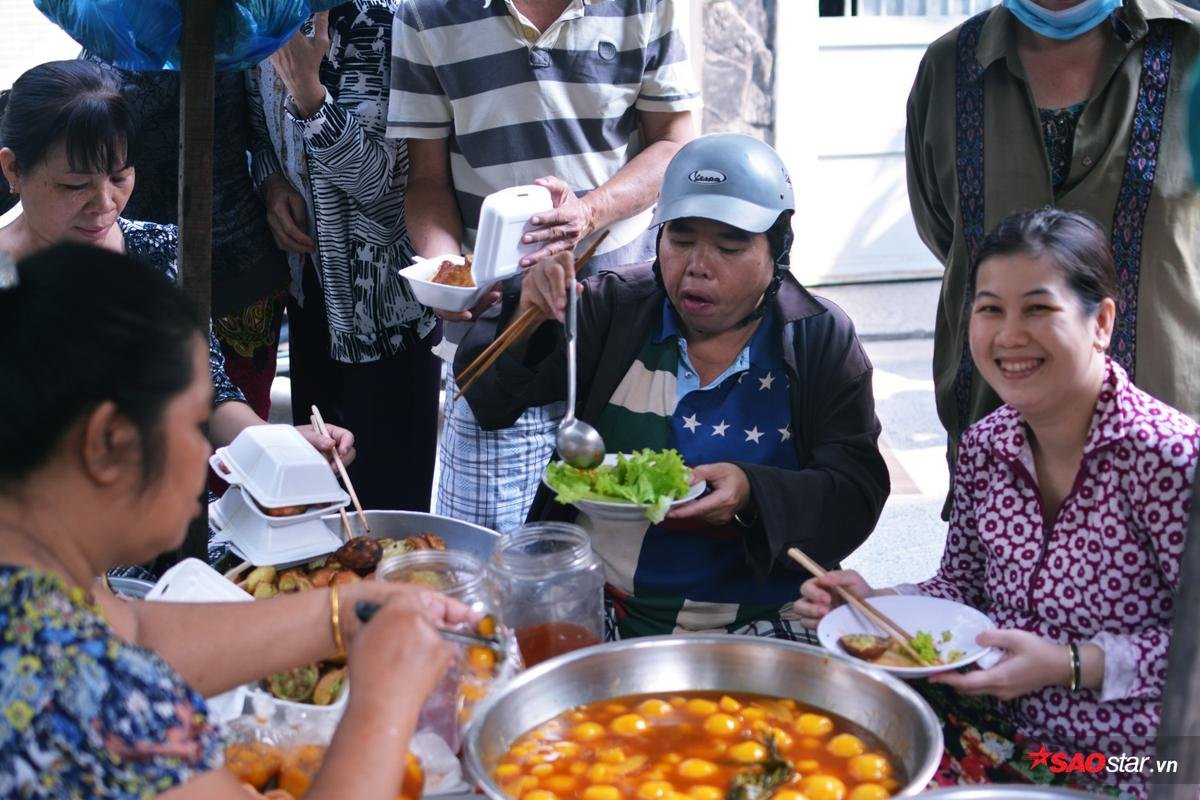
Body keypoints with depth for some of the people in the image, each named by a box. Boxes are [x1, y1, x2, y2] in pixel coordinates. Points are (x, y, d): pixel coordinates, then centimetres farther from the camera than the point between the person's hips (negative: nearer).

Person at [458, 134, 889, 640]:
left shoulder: (823, 340, 3)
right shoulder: (614, 309, 4)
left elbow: (859, 491, -4)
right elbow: (489, 398, 2)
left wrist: (752, 494, -23)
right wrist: (525, 318, -18)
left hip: (760, 626, 0)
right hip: (596, 613, 0)